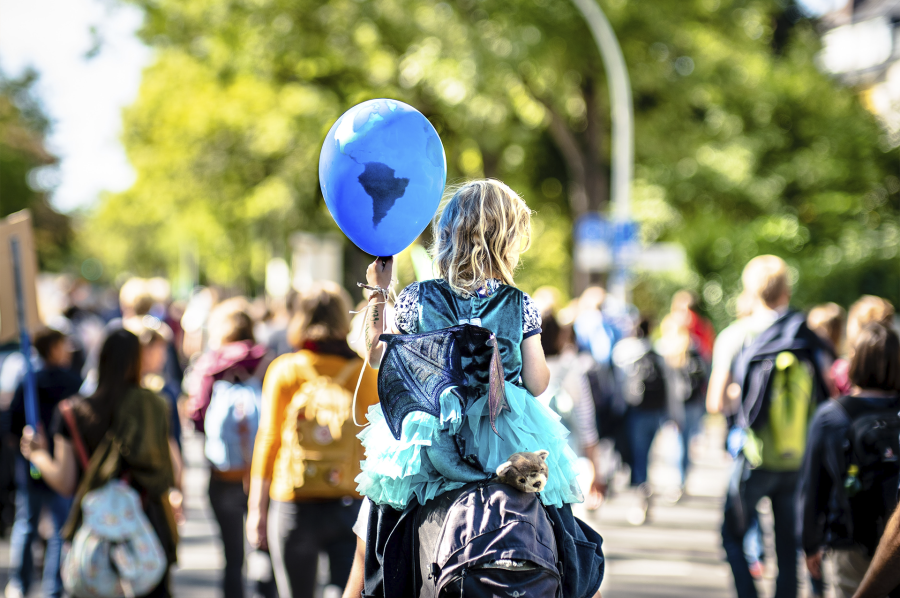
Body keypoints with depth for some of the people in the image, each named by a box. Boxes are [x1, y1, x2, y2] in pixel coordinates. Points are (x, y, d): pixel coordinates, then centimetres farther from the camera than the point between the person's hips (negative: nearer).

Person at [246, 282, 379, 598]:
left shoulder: (284, 370, -1)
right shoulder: (363, 371, 1)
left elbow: (269, 441, 1)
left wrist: (257, 510, 7)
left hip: (295, 506, 0)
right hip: (351, 502, 1)